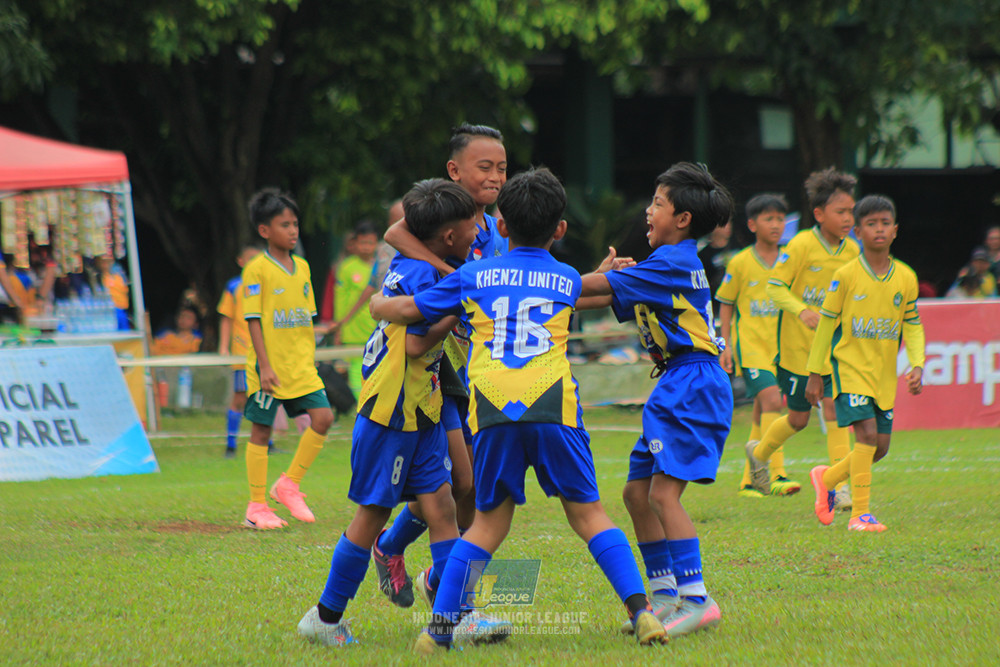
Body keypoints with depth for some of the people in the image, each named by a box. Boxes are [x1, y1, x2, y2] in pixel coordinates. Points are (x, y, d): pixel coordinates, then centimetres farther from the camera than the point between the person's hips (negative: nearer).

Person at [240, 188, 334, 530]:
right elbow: (253, 320, -12)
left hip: (300, 365, 6)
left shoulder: (302, 267, 10)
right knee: (261, 431, 1)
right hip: (270, 367, -6)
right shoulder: (257, 269, -9)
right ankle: (257, 507, 9)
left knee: (323, 417, -7)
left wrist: (310, 361, 15)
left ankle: (289, 484, 8)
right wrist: (264, 366, -17)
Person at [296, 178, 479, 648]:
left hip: (420, 410, 9)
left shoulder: (408, 265, 8)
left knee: (439, 502, 0)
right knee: (372, 512, 0)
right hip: (389, 411, -9)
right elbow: (416, 344, -25)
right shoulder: (421, 276, -19)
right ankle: (326, 617, 12)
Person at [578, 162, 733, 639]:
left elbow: (599, 287, -12)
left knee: (663, 492, -16)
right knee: (637, 492, 10)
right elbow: (614, 298, 23)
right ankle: (666, 595, 14)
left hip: (693, 384, -10)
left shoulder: (671, 263, -12)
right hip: (677, 386, 10)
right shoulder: (673, 264, 19)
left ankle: (696, 599, -18)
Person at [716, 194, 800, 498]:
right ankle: (776, 475, -27)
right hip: (750, 345, -5)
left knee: (762, 415, 10)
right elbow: (726, 304, 5)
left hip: (779, 346, 5)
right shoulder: (740, 263, -3)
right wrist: (727, 344, 0)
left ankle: (749, 481, 19)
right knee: (771, 401, -22)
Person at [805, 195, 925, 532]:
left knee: (880, 446, 6)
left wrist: (917, 365, -5)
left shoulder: (905, 277, 2)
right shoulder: (845, 276, -8)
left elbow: (912, 325, 10)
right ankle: (860, 514, -15)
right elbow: (826, 324, -1)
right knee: (867, 432, -19)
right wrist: (815, 374, 1)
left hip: (884, 373, 5)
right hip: (850, 366, -5)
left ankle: (827, 478, 33)